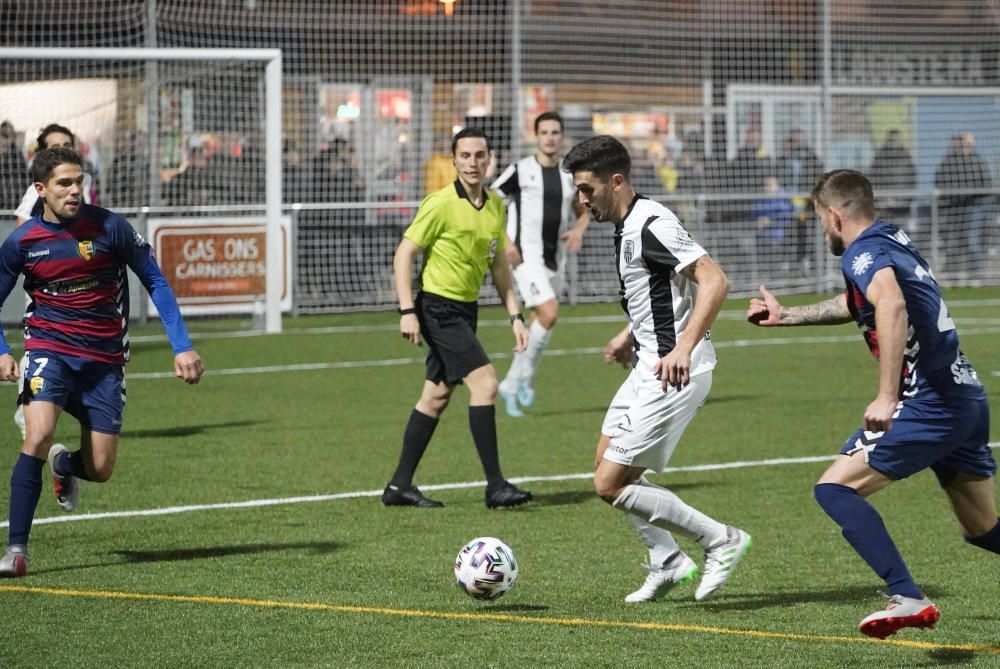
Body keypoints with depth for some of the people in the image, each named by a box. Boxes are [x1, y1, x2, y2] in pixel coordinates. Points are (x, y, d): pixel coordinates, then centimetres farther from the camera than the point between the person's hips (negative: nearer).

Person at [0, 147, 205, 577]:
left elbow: (154, 281, 0)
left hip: (104, 359, 1)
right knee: (38, 434, -26)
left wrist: (182, 347, -6)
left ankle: (64, 465, 40)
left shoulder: (109, 227, -9)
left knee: (100, 470, 0)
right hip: (49, 350, -1)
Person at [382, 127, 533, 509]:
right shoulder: (441, 204, -15)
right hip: (439, 307, -8)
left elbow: (499, 264, 17)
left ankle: (400, 486, 18)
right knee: (485, 383, -16)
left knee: (436, 397, 10)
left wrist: (515, 316, 11)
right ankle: (495, 486, -14)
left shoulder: (495, 205, 8)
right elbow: (404, 254, -12)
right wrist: (407, 311, -19)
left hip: (466, 310, 8)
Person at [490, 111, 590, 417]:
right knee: (549, 313, -21)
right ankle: (526, 376, -3)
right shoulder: (521, 170, -6)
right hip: (526, 256, -6)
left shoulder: (569, 175, 9)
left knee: (538, 324, 10)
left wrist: (578, 230, 1)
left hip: (555, 260, 6)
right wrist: (505, 242, -14)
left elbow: (582, 211, 24)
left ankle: (510, 386, 24)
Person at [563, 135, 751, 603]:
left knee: (610, 485, -8)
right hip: (650, 366, 11)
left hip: (674, 371, -11)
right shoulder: (626, 227, 11)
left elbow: (714, 281, -28)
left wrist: (683, 348, -34)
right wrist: (630, 334, 26)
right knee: (607, 463, 20)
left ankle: (721, 541, -1)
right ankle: (667, 563, 27)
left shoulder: (652, 226, -20)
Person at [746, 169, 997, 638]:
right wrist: (786, 316, 48)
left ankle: (908, 599, -21)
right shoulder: (894, 241, 19)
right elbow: (853, 305, 38)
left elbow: (892, 305, -31)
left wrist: (887, 396, -35)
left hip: (929, 402, -9)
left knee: (835, 489, -9)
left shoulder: (864, 252, -9)